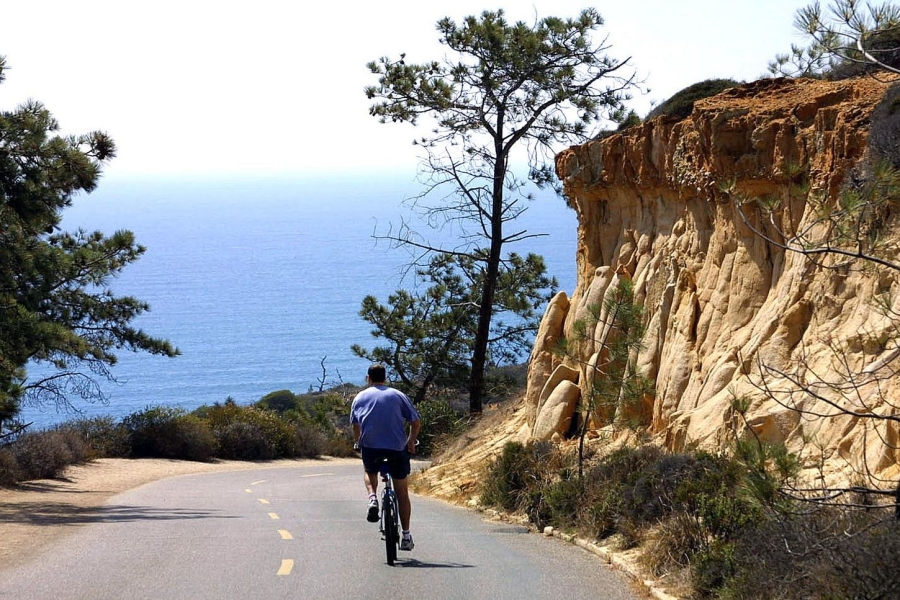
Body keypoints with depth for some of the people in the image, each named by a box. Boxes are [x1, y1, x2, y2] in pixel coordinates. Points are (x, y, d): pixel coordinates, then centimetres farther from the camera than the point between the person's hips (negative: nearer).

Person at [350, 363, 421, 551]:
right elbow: (416, 422, 7)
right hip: (397, 446, 0)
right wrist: (411, 441, 22)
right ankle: (406, 536, 10)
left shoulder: (360, 397, 13)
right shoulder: (398, 395, 11)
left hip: (370, 445, 0)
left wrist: (357, 443, 22)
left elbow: (355, 424, 5)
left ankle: (373, 498, 2)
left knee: (369, 472, 32)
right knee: (402, 492, 11)